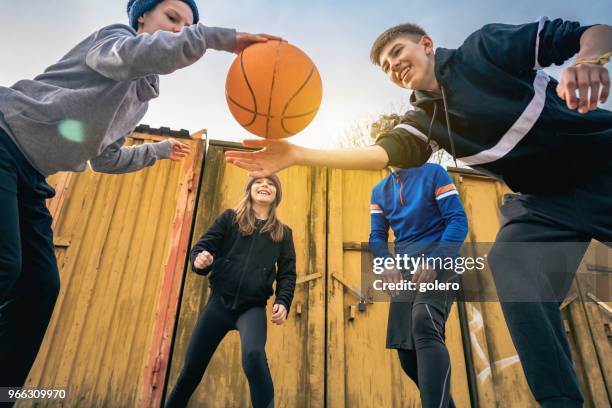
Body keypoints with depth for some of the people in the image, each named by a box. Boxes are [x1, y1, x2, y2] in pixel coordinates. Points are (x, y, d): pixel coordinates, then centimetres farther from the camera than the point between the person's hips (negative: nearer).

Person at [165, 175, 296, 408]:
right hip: (219, 302, 1)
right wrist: (200, 260, -22)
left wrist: (283, 302, -9)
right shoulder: (230, 218, 5)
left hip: (253, 308, -1)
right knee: (192, 367, 9)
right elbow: (202, 246, 1)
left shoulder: (283, 233, 8)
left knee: (254, 355, -30)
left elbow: (287, 274, 8)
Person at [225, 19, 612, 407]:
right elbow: (383, 153, -17)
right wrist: (297, 154, -23)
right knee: (511, 265, -22)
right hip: (546, 198, 2)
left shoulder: (487, 45, -6)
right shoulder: (425, 120, 1)